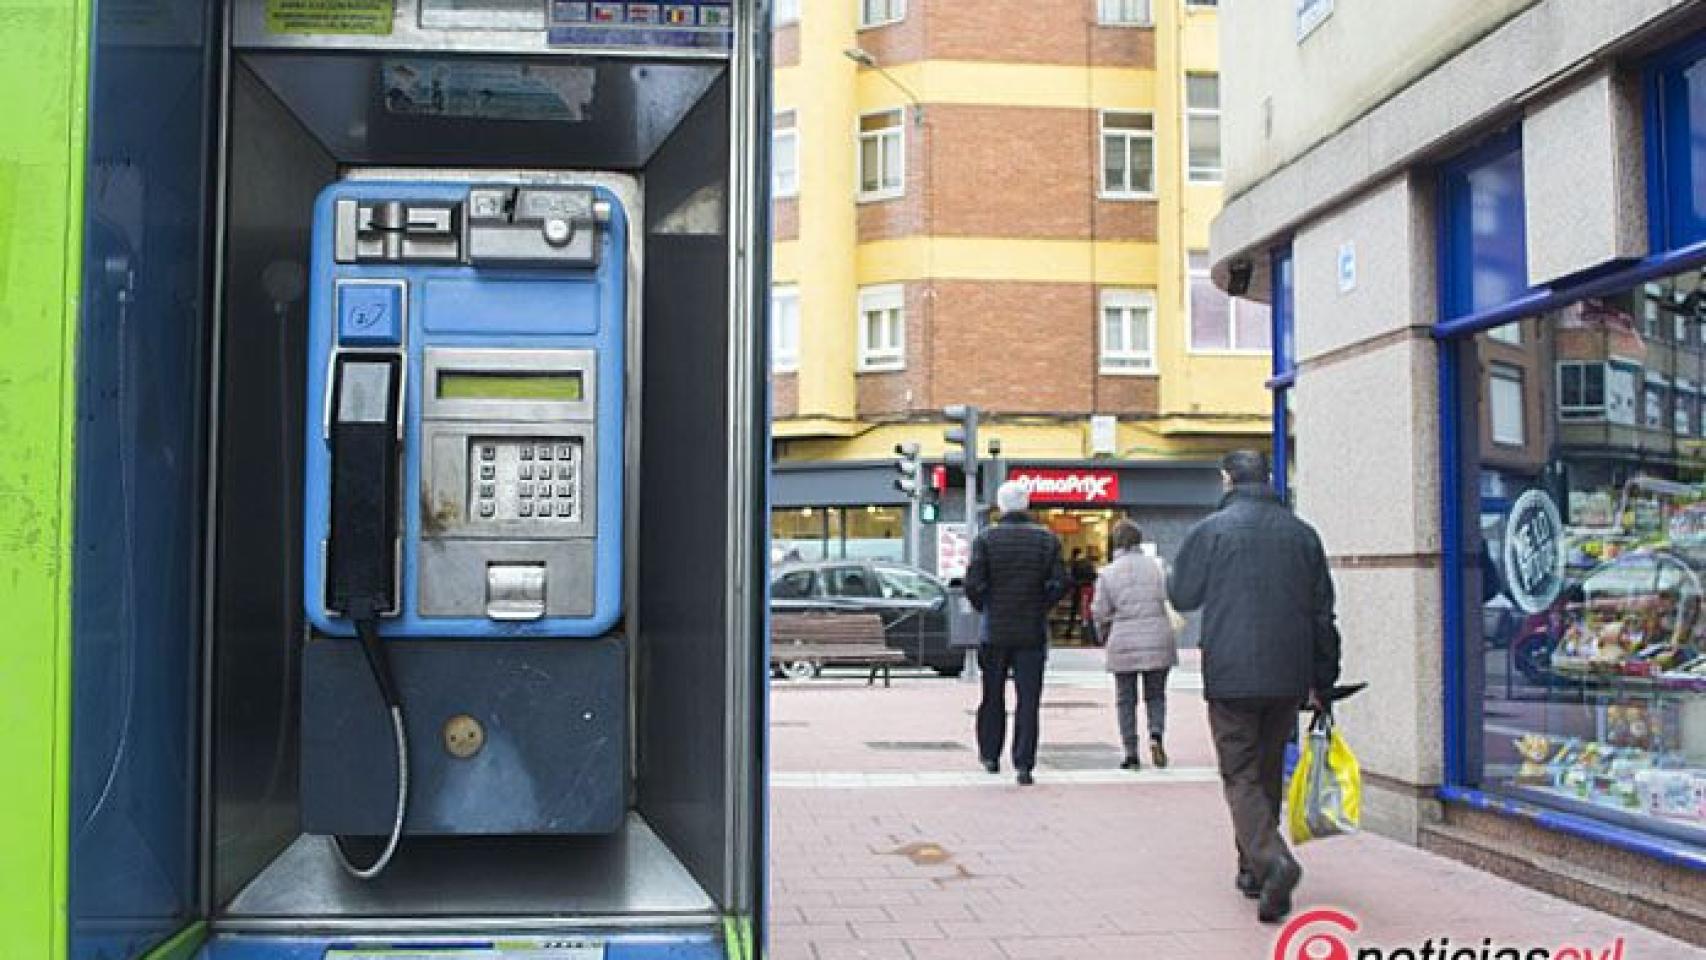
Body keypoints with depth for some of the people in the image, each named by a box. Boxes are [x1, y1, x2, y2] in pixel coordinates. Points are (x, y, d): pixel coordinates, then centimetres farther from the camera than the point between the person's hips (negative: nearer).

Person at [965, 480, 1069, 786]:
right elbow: (1062, 582, -9)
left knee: (993, 697, 16)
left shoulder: (986, 539, -4)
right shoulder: (1046, 539, -1)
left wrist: (983, 608, 7)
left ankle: (990, 755, 25)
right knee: (1028, 700, 2)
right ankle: (1023, 764, -3)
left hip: (995, 631, 0)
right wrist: (1041, 606, 6)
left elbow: (973, 584, -12)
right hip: (1032, 632, 0)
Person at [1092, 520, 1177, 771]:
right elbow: (1169, 599, 0)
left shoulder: (1108, 573, 0)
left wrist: (1104, 635, 19)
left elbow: (1100, 612, 2)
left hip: (1123, 644, -1)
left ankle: (1131, 754, 6)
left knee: (1125, 699, 8)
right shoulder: (1156, 566, 2)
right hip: (1157, 640, 1)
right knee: (1155, 694, 13)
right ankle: (1156, 735, -12)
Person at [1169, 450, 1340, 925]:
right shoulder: (1302, 533, 7)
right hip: (1289, 677, 4)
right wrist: (1323, 681, 16)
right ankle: (1253, 869, 26)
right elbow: (1323, 613, 9)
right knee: (1269, 771, 17)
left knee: (1240, 775, -1)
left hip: (1230, 676, -4)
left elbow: (1181, 596, 5)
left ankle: (1272, 858, -23)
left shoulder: (1210, 530, -5)